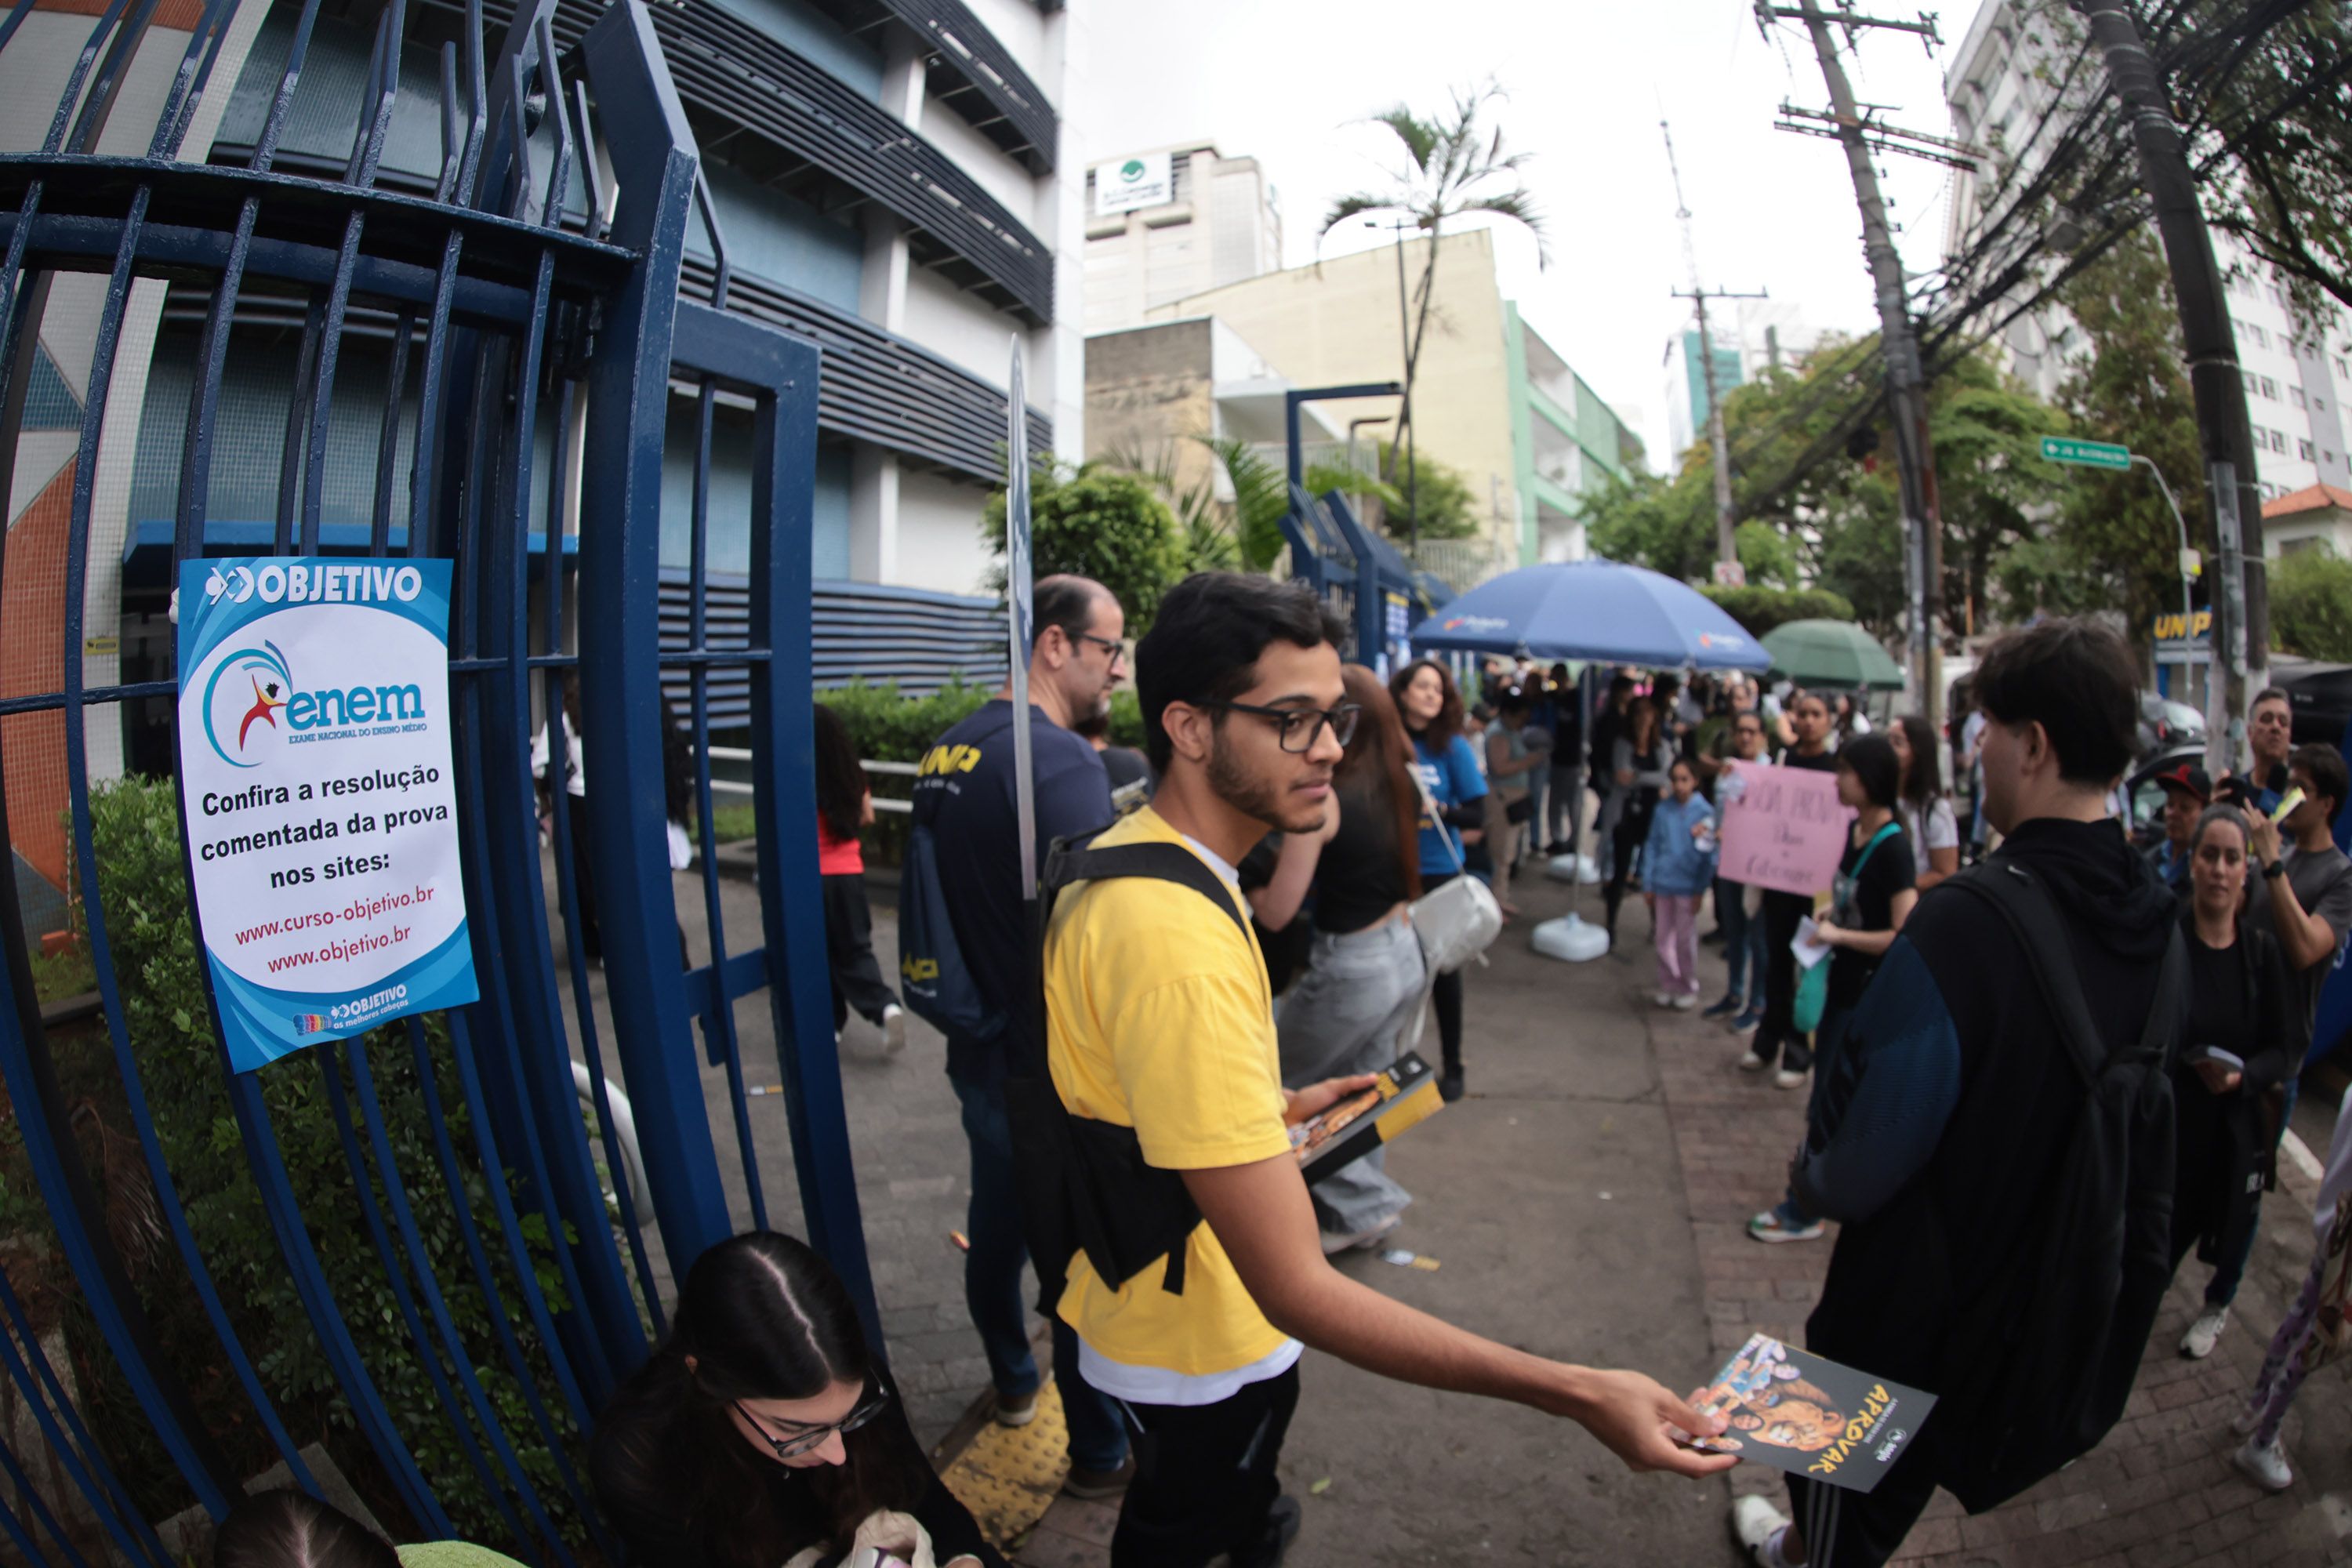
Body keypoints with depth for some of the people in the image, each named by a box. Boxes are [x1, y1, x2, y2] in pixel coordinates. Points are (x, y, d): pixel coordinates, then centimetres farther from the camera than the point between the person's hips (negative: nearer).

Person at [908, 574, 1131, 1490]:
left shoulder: (950, 751, 3)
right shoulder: (1064, 762, -24)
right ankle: (1101, 1455, 28)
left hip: (977, 1051, 8)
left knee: (997, 1225, 25)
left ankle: (1013, 1382, 48)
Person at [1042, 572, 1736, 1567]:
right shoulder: (1180, 943, -36)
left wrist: (1278, 1107, 12)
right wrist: (1579, 1396, -36)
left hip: (1128, 1295, 8)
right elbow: (1296, 1288, -37)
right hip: (1205, 1350, -8)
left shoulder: (1122, 857, -2)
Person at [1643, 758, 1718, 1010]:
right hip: (1663, 884, 3)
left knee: (1686, 940, 8)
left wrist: (1701, 890, -6)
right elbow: (1652, 847, 3)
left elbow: (1708, 854, -6)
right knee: (1664, 938, 11)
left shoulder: (1704, 812, -8)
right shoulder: (1662, 810, -1)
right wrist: (1647, 883, 3)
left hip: (1687, 887, -3)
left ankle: (1688, 989, 22)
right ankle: (1668, 986, 24)